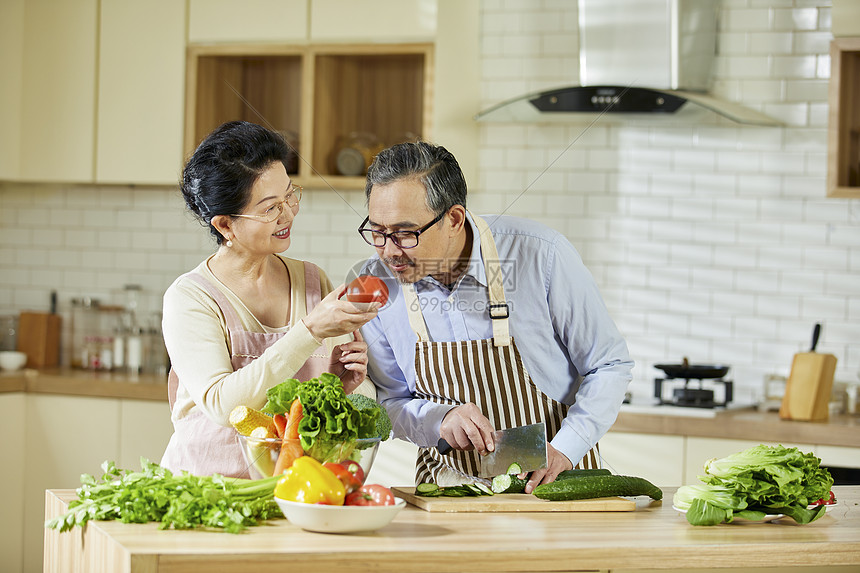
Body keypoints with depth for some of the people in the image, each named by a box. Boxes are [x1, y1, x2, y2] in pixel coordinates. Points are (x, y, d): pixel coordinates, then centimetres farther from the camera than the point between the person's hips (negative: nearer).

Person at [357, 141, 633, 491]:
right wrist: (441, 420, -16)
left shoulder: (540, 254, -14)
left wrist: (563, 451, -17)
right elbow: (390, 404, 5)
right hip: (449, 484, 2)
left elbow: (609, 366, -4)